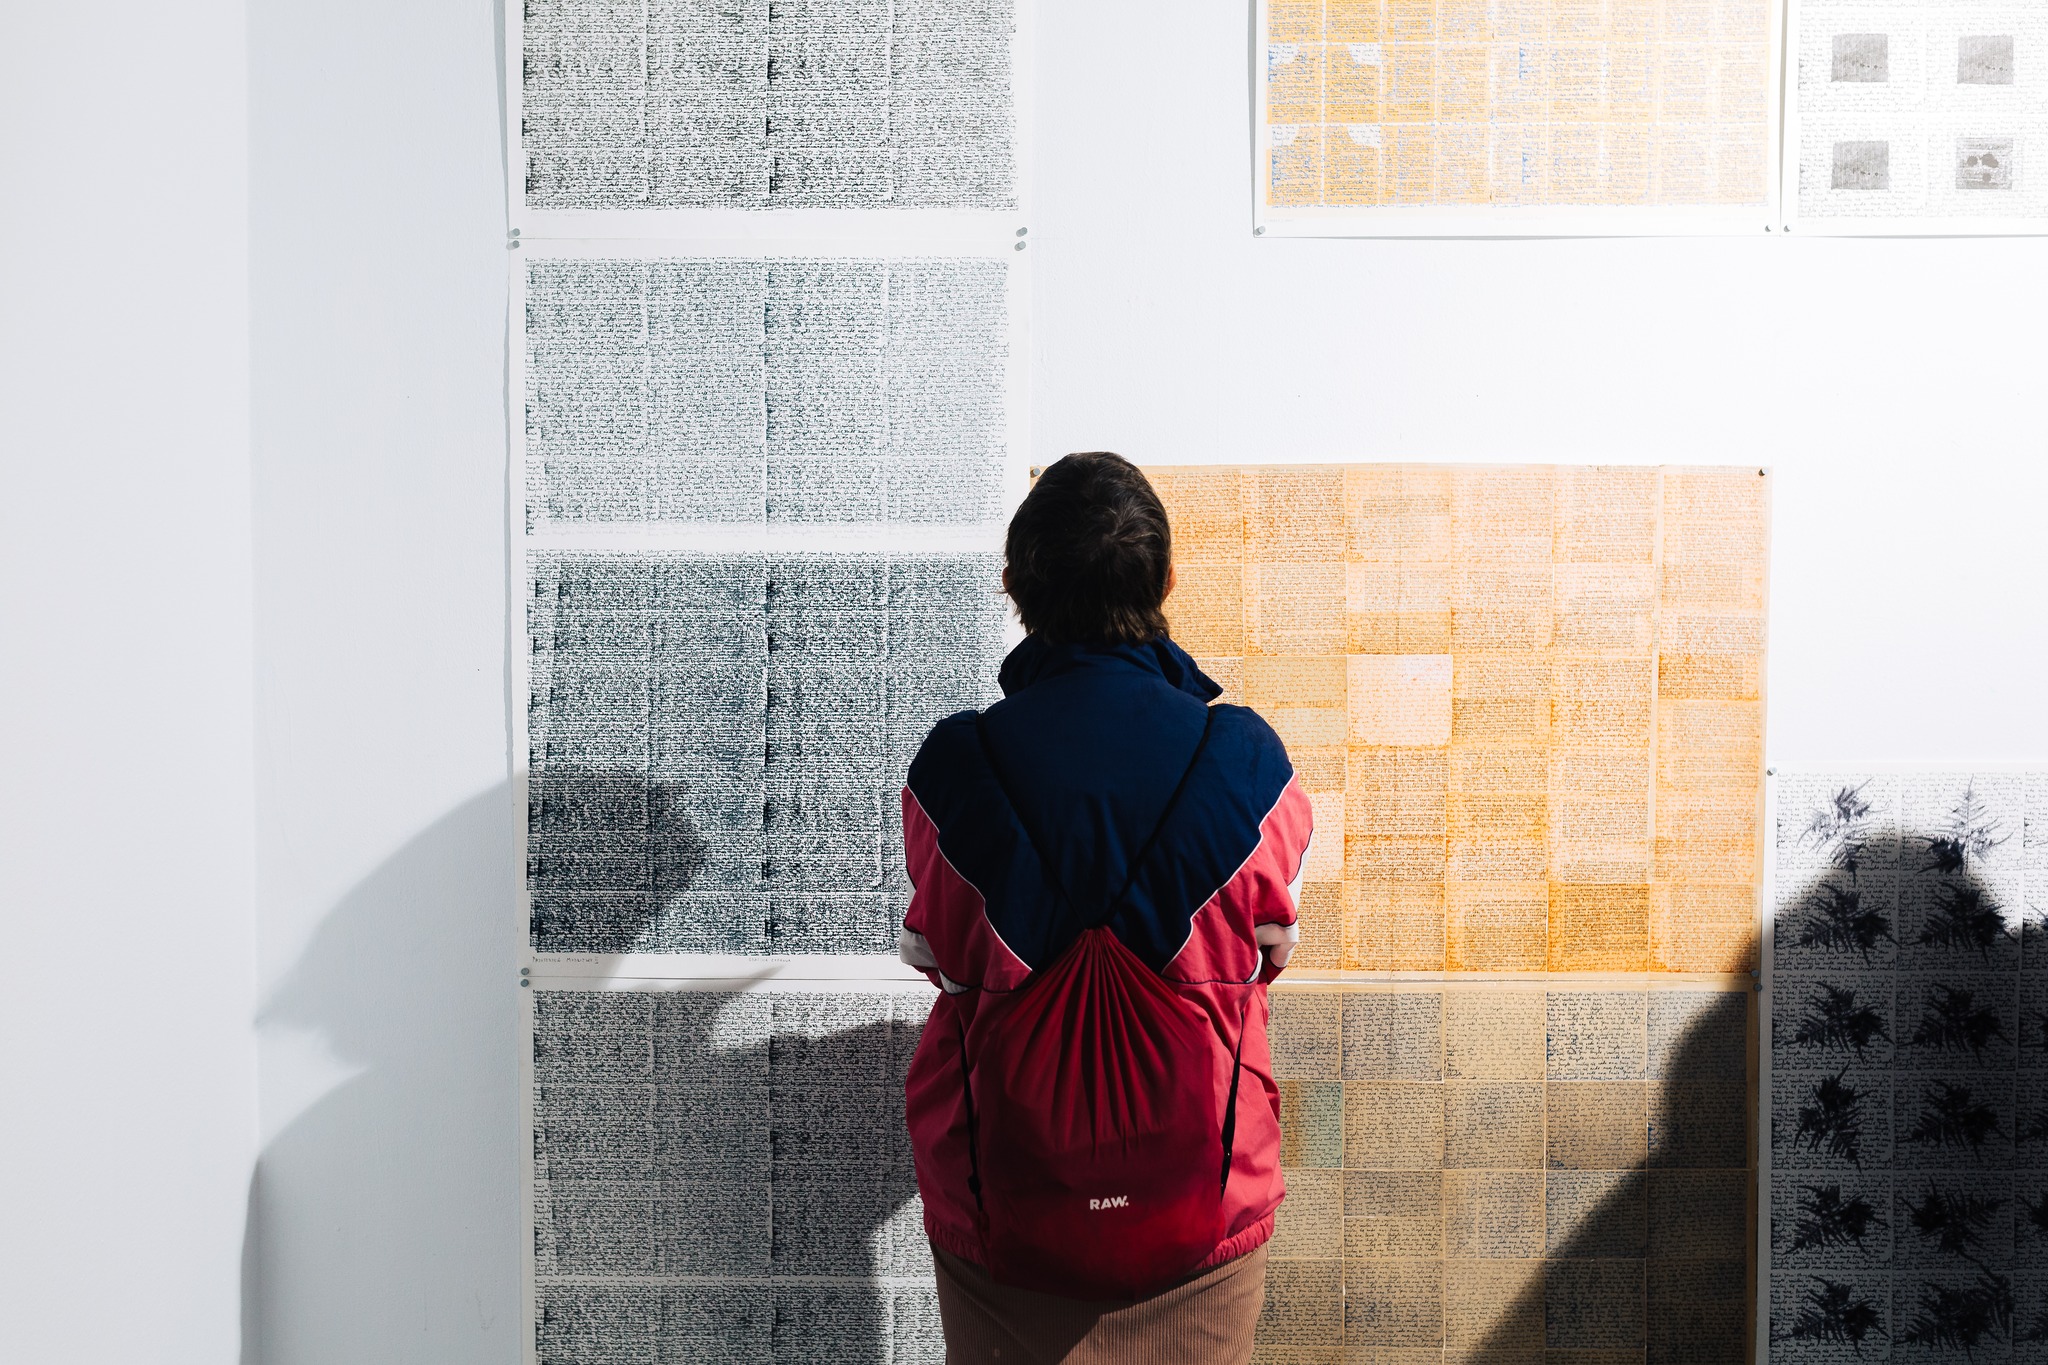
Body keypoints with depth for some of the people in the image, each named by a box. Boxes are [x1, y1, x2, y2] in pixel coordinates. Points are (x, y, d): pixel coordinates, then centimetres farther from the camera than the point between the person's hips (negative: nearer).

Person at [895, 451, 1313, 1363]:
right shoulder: (1247, 761, -13)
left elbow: (937, 962, 1)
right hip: (1200, 1200, 0)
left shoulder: (948, 770, -13)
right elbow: (1271, 949, 2)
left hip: (1001, 1201, 0)